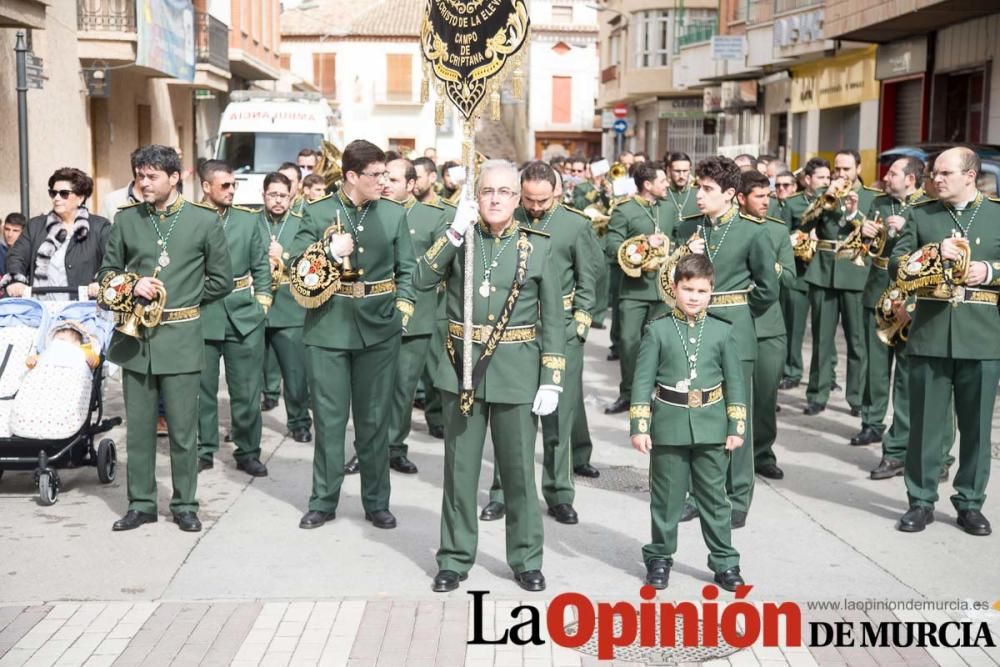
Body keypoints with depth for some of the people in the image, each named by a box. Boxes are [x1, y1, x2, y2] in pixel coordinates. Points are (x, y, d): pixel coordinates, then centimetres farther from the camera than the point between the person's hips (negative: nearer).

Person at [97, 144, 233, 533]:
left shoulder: (204, 221, 0)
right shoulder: (125, 220, 7)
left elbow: (221, 280, 4)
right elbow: (107, 274, 12)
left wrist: (183, 303, 2)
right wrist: (132, 287, -8)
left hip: (181, 339, -3)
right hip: (135, 336, 3)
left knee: (183, 429, 3)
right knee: (138, 427, 9)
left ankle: (185, 504, 15)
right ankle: (141, 503, 20)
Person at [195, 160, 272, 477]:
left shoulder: (249, 219, 8)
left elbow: (261, 265, 11)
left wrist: (262, 302, 3)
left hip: (244, 316, 2)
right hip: (202, 316, -2)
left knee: (246, 390, 5)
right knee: (203, 389, 7)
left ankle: (248, 452, 16)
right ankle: (204, 450, 21)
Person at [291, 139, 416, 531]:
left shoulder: (394, 215, 6)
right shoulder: (317, 213, 1)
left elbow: (406, 271, 9)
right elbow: (298, 270, 1)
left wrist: (402, 311, -2)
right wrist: (331, 253, -14)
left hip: (379, 328, 1)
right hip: (328, 328, -1)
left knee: (374, 420, 8)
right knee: (329, 419, 5)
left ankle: (376, 502, 20)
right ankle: (323, 501, 18)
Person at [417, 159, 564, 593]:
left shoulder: (537, 246, 0)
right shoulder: (460, 238, 4)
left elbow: (553, 319, 0)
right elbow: (423, 279, -11)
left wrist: (551, 380, -5)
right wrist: (455, 232, -19)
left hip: (516, 373, -1)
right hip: (463, 368, 1)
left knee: (518, 469, 8)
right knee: (459, 469, 9)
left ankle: (526, 559, 23)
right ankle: (455, 558, 23)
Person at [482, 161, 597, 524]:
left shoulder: (576, 224, 0)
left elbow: (587, 280, 4)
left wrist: (580, 323, -3)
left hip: (561, 327, -1)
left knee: (559, 414, 5)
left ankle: (559, 494, 16)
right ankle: (503, 491, 18)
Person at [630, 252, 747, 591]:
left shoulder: (723, 332, 3)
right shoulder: (658, 331, -1)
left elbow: (735, 382, 5)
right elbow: (643, 381, -2)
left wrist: (737, 427, 2)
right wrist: (639, 426, -7)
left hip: (711, 428, 1)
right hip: (668, 428, -1)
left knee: (714, 497, 9)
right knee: (666, 497, 9)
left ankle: (724, 562, 19)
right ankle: (659, 558, 22)